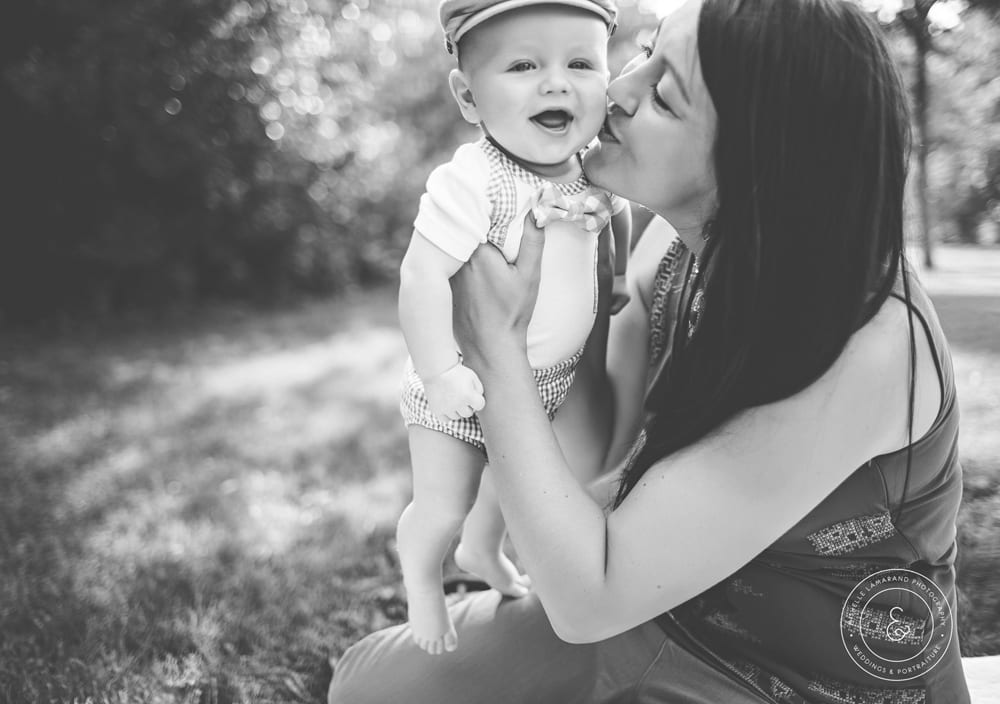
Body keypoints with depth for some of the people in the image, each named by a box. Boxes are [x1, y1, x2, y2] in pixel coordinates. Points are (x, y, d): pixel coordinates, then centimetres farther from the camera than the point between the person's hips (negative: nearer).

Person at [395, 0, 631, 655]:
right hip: (468, 388, -6)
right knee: (443, 507, 7)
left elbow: (620, 213, 14)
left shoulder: (593, 169, -9)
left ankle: (483, 551, 59)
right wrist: (440, 372, -33)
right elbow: (423, 276, -33)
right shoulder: (473, 183, -33)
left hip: (553, 381, 7)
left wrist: (622, 277, 7)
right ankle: (422, 584, 42)